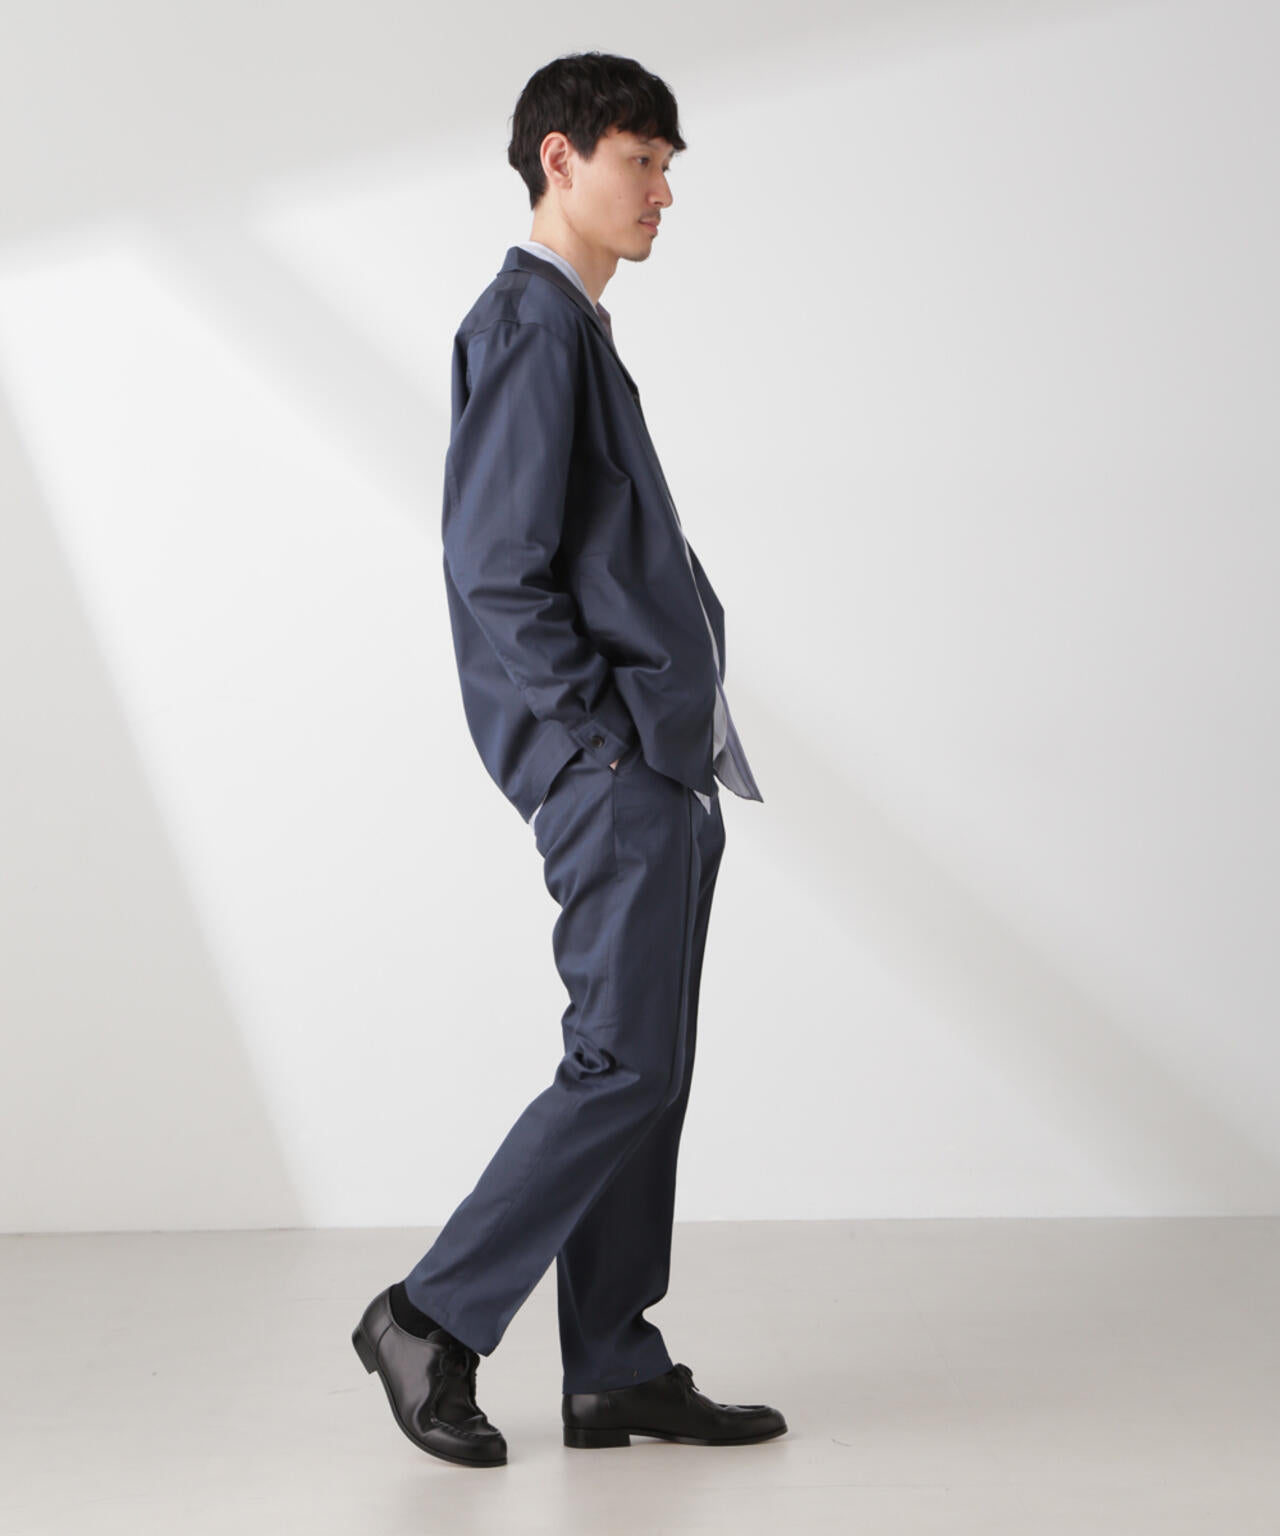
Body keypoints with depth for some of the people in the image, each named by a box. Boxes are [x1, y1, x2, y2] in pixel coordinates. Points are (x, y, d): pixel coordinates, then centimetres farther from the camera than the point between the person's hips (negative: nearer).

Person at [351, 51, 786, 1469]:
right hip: (608, 764, -10)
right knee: (623, 1063, -9)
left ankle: (615, 1372, 18)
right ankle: (432, 1319, 4)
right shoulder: (530, 324, -9)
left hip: (658, 766, 10)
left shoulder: (576, 331, 22)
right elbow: (495, 570, -17)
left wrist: (676, 743, 14)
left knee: (645, 1071, 10)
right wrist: (605, 742, -16)